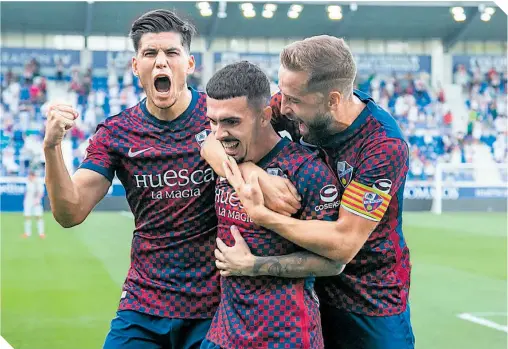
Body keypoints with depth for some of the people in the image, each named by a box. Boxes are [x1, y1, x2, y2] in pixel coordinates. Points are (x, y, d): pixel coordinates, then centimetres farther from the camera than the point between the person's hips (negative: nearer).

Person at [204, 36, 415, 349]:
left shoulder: (384, 146, -28)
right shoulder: (303, 105, -12)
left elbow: (344, 243, -29)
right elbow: (215, 139, -11)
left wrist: (259, 214, -31)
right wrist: (254, 175, -30)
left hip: (373, 303, -5)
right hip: (311, 288, 5)